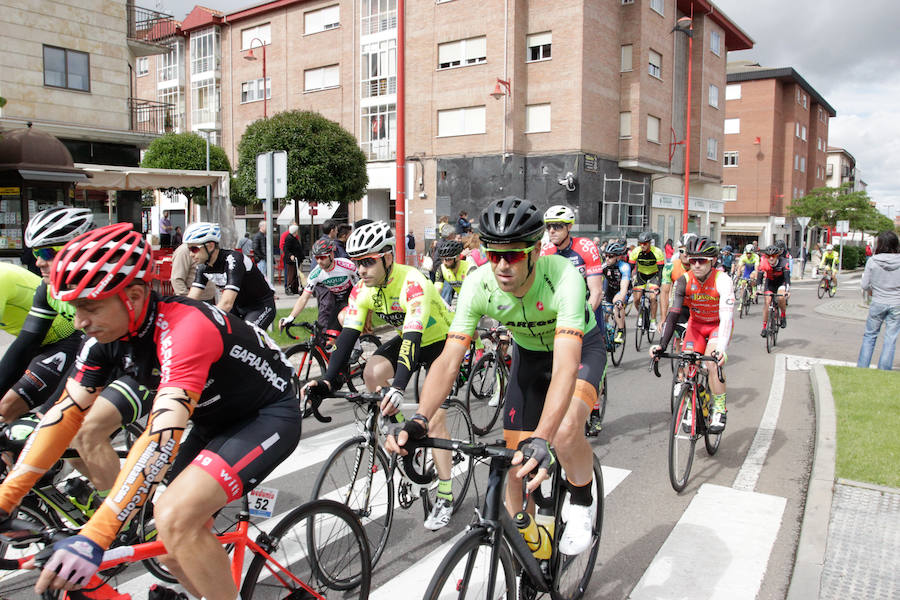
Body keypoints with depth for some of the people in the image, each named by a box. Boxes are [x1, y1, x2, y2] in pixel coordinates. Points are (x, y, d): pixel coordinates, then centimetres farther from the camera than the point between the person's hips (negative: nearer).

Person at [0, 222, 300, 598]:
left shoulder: (184, 329, -33)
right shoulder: (109, 333, -8)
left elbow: (163, 434, -42)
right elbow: (67, 411, -4)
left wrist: (93, 538, -45)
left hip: (268, 415, -8)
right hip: (216, 421, 8)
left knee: (175, 519, -26)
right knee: (174, 550, 7)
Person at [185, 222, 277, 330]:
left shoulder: (233, 260, -30)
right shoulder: (203, 266, -7)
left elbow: (226, 303, -39)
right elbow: (191, 299, -10)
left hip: (261, 307, -7)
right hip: (239, 306, 7)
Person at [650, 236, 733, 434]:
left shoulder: (722, 280, -29)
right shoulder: (683, 281, -21)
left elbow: (726, 317, -39)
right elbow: (673, 314, -27)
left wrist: (722, 348, -54)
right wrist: (662, 344, -41)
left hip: (718, 325, -3)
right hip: (696, 323, 3)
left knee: (713, 361, -25)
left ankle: (719, 411, -11)